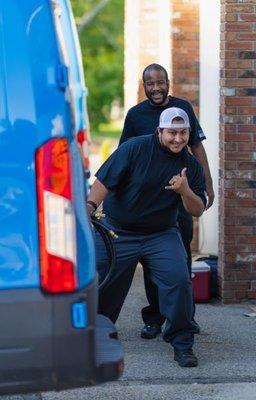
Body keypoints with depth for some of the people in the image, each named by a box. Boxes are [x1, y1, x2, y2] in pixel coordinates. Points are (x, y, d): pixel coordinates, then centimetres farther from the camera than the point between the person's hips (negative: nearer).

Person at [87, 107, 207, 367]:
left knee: (179, 280, -18)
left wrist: (185, 191, -18)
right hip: (117, 232, -2)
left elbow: (198, 211, 2)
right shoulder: (134, 148, -10)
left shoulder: (191, 166, 3)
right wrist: (90, 206, -32)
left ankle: (182, 343, -4)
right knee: (103, 286, 3)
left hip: (162, 235, 2)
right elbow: (105, 180, -15)